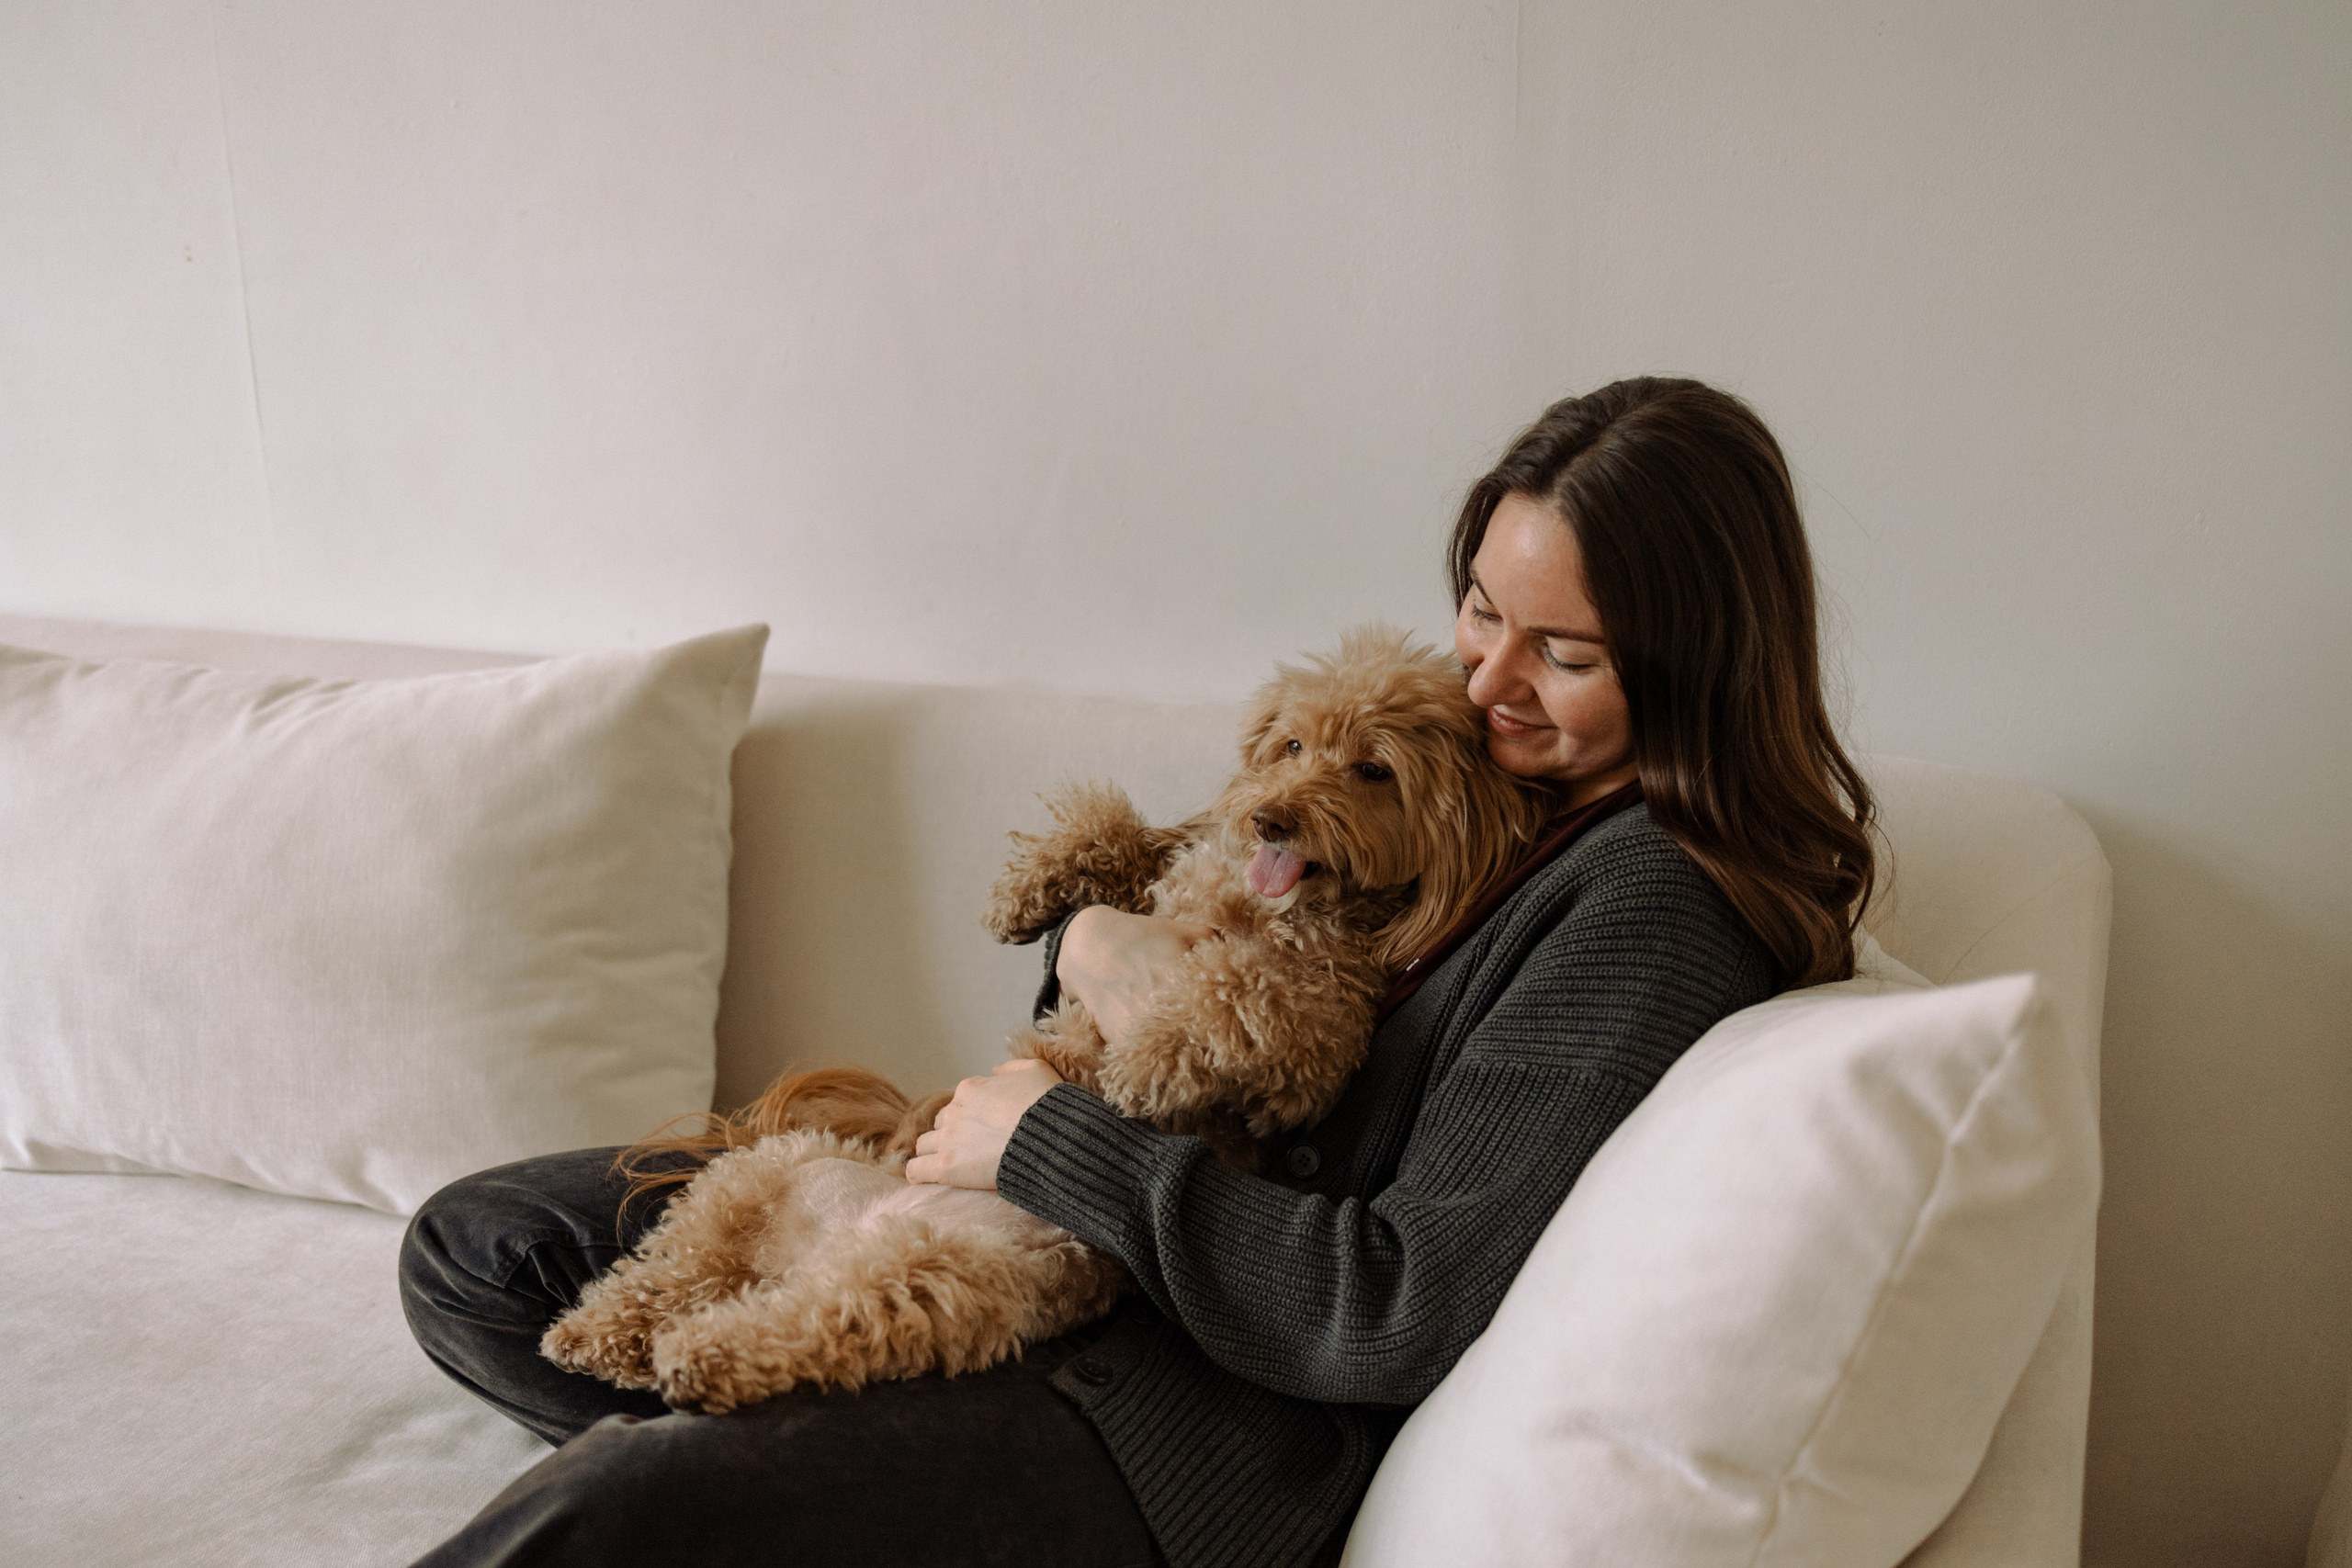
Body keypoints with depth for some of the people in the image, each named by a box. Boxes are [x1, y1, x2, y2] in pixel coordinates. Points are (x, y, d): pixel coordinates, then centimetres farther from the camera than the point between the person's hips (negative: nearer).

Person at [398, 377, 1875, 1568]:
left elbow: (1395, 1314, -21)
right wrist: (1097, 937, -10)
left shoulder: (1657, 908, -17)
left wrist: (1053, 1142, -16)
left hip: (1236, 1403, -9)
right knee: (479, 1251, 6)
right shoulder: (1464, 758, 9)